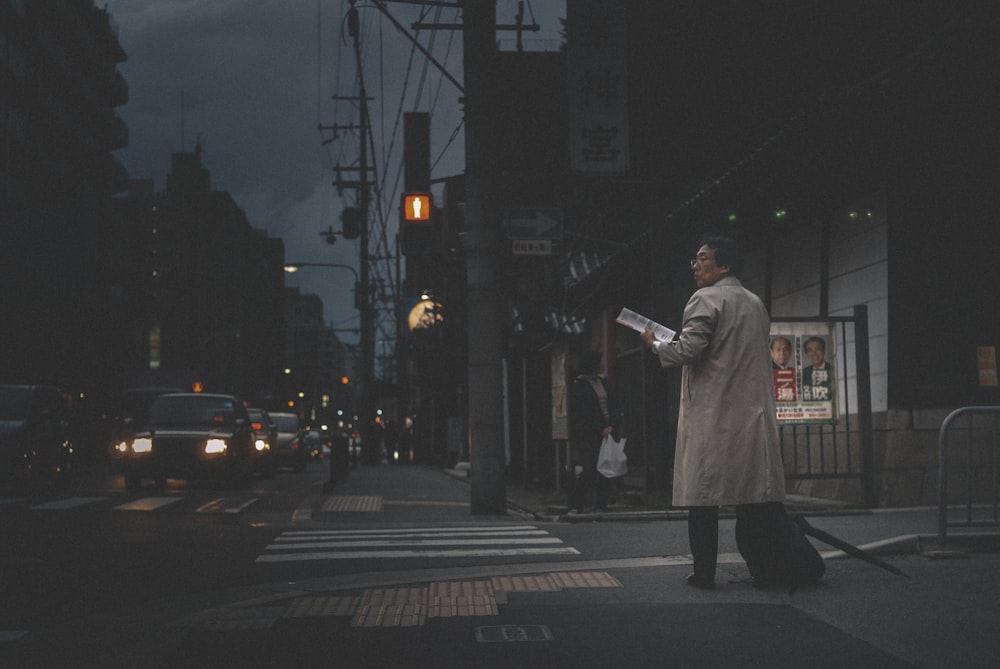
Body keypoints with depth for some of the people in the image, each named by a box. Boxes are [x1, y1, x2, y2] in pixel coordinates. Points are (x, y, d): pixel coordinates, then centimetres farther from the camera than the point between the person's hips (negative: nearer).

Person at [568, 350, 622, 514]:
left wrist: (612, 426, -4)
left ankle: (600, 505, 4)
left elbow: (614, 406, 12)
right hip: (588, 435, -6)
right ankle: (575, 505, -3)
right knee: (590, 470, -13)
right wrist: (601, 429, -10)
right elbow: (583, 413, -7)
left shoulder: (603, 382, 16)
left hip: (606, 432, 6)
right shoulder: (578, 385, -2)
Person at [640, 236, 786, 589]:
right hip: (754, 413, 7)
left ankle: (704, 571, -1)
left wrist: (655, 344, 1)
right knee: (755, 496, 7)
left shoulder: (706, 299, -7)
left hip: (711, 413, -6)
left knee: (703, 494, -2)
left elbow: (688, 350, -17)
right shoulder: (757, 304, 17)